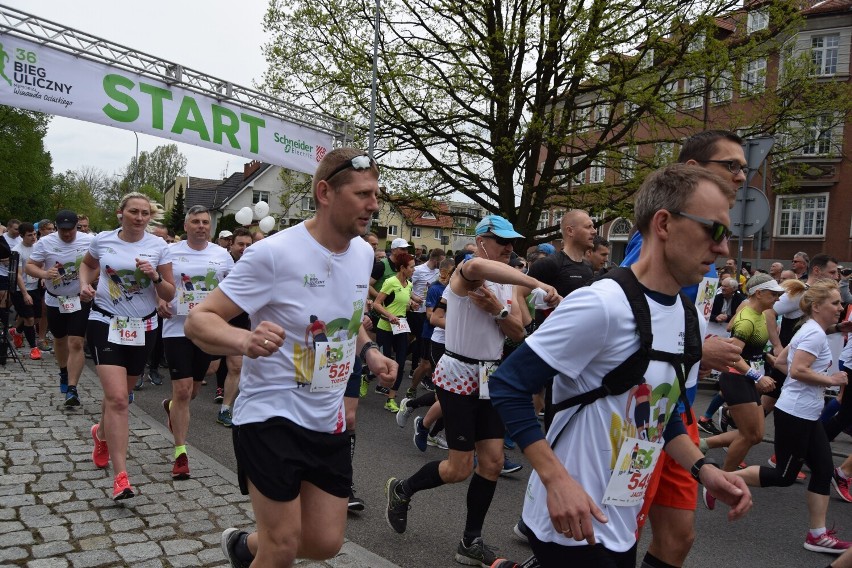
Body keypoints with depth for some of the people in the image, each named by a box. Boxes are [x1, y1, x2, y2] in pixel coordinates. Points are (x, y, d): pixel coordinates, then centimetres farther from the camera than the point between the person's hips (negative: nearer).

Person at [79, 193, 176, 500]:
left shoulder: (158, 246, -3)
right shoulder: (102, 240, -2)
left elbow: (169, 295, -1)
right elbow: (87, 264, 21)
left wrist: (155, 276, -20)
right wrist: (85, 285, 2)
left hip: (142, 327, 2)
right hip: (106, 324, -2)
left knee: (119, 394, 19)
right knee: (118, 398, -16)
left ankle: (102, 433, 53)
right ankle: (121, 477, -13)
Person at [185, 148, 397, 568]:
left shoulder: (364, 253, 2)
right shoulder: (274, 253, -19)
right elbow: (198, 321, -17)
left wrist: (369, 352, 0)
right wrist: (245, 340, -38)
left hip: (329, 421, 7)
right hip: (271, 414, -6)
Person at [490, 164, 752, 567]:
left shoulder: (684, 316, 5)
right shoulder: (602, 305, -22)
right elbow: (508, 386, -21)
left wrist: (702, 469, 5)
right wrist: (556, 479, -25)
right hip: (573, 522, -8)